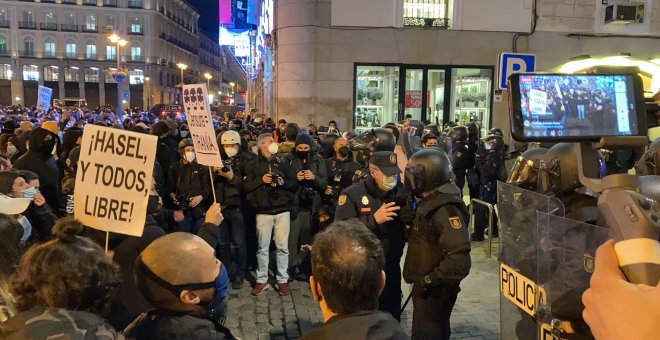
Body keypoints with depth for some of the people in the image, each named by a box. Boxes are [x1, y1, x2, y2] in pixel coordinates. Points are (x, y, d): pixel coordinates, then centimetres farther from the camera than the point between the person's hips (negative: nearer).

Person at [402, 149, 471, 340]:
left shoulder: (445, 209, -26)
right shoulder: (431, 203, 4)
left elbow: (459, 259, -33)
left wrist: (430, 280, -25)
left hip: (435, 290, -9)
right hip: (427, 287, 9)